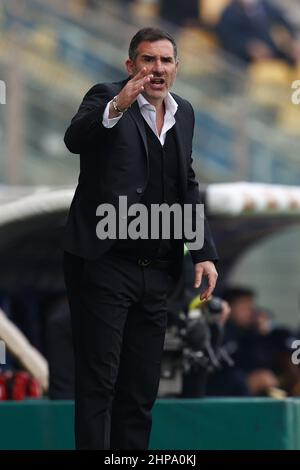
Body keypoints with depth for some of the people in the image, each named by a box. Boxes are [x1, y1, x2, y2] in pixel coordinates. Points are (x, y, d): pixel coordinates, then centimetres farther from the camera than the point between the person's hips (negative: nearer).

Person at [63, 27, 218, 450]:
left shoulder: (183, 113, 13)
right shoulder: (106, 98, -7)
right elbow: (75, 138, -28)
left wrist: (204, 252, 10)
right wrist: (117, 107, -46)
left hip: (155, 270, 7)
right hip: (104, 266, -7)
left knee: (142, 388, 10)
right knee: (98, 382, -5)